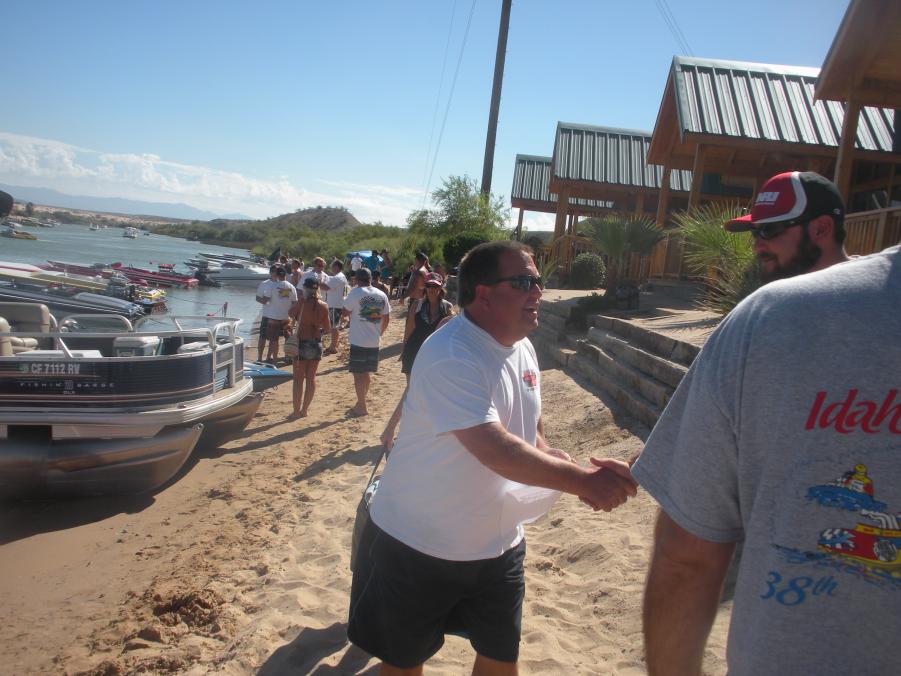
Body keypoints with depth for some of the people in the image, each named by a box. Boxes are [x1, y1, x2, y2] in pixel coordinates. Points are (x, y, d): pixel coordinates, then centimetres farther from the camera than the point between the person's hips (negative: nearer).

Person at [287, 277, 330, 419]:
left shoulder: (301, 303, -12)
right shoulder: (323, 306, -3)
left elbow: (290, 315, 5)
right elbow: (327, 328, 3)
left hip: (302, 343, -3)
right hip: (316, 344, 3)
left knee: (298, 379, 6)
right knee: (311, 378, 13)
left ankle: (297, 411, 8)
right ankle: (304, 409, 18)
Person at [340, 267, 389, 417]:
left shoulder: (356, 293, -10)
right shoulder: (382, 295, 6)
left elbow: (344, 313, -7)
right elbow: (386, 318, 9)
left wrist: (344, 318, 15)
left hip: (358, 340, -5)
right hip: (374, 341, 5)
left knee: (358, 373, 2)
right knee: (367, 373, 17)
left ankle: (361, 407, 5)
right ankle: (361, 403, 28)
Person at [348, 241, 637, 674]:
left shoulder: (522, 349, 2)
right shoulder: (450, 356, -26)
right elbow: (495, 449, -34)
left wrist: (578, 473, -6)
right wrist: (582, 480, -31)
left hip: (498, 542, 7)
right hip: (418, 546, -7)